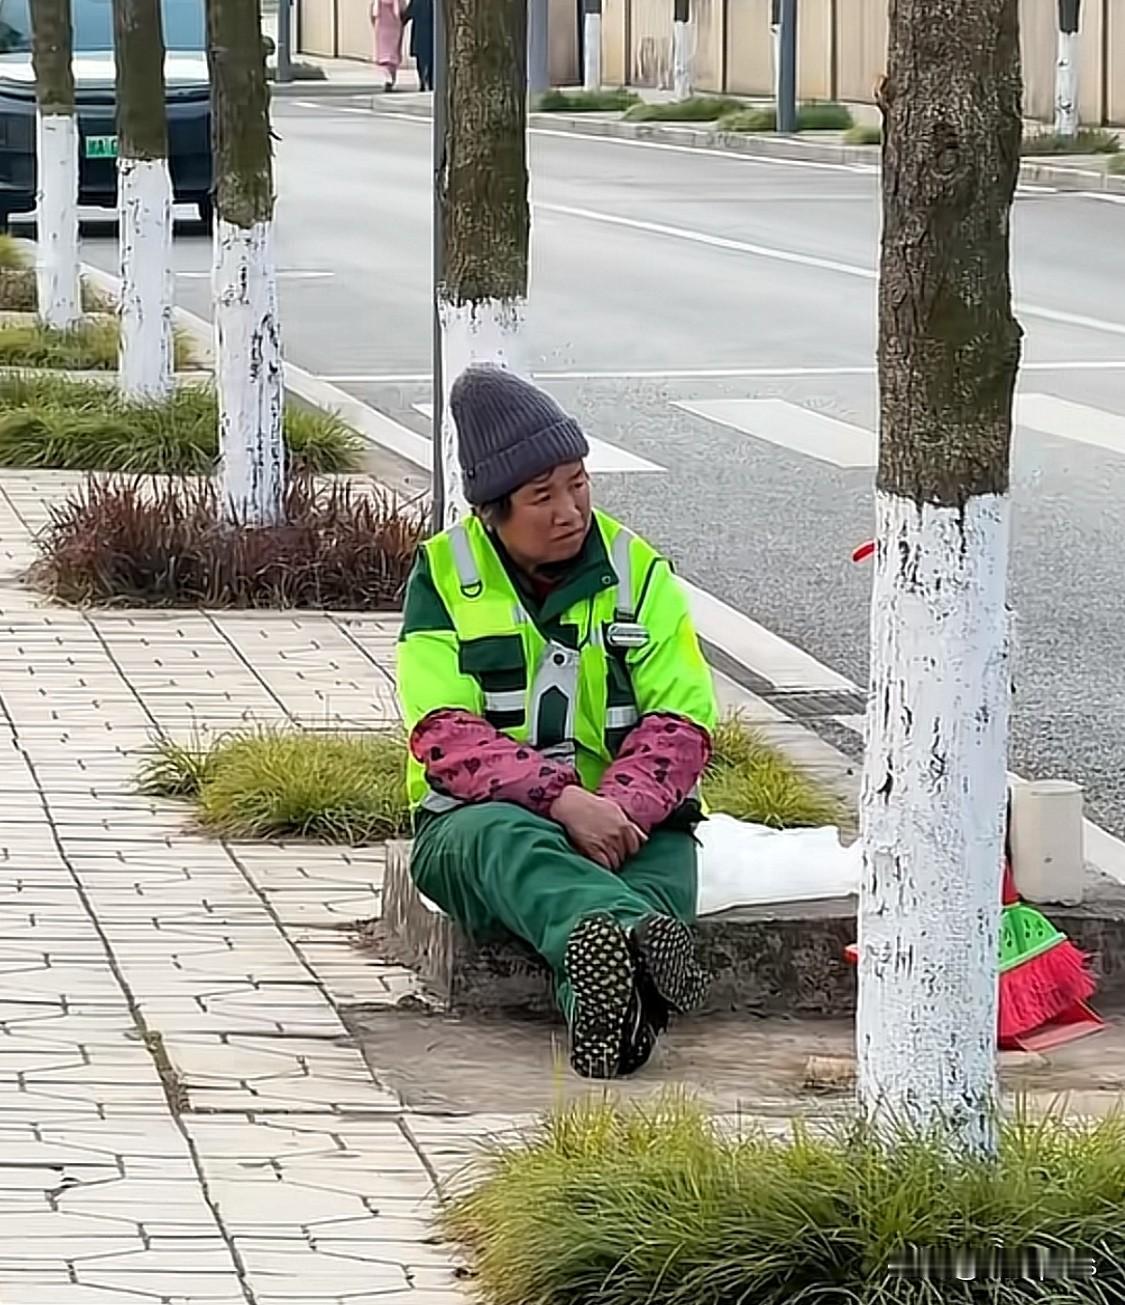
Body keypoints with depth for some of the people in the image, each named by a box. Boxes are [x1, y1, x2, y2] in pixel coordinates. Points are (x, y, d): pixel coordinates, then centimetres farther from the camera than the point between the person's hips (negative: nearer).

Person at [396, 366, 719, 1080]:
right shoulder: (444, 576, 3)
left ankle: (601, 1000, -67)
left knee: (667, 856, -34)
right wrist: (562, 798, -26)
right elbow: (446, 737, -9)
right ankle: (643, 934, -72)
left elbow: (681, 721, 0)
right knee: (507, 839, -39)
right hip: (477, 816, -2)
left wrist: (618, 809, -21)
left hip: (626, 821, 2)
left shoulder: (637, 572, 9)